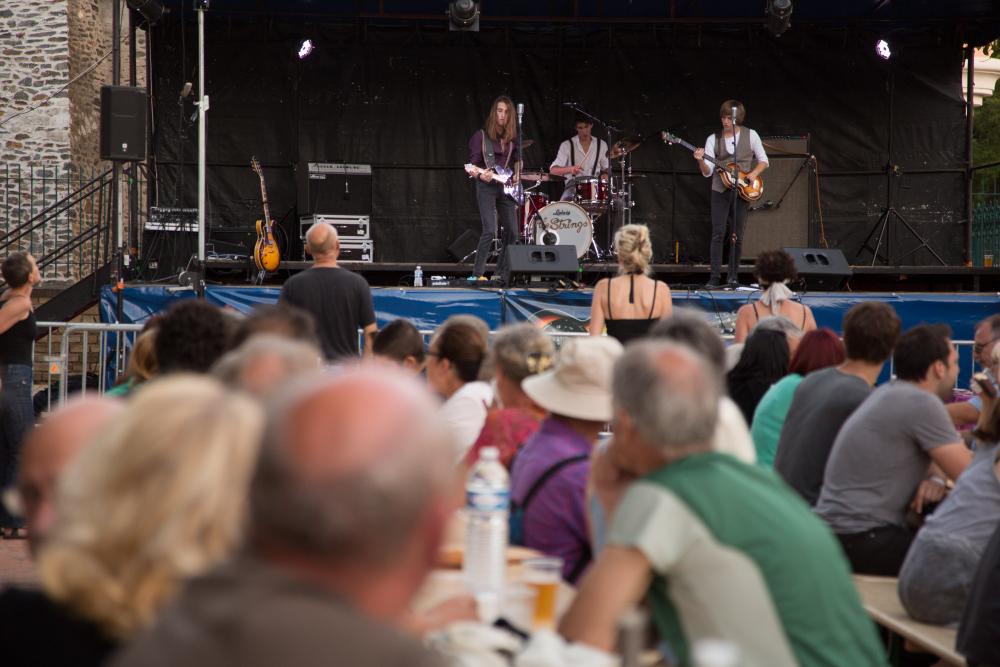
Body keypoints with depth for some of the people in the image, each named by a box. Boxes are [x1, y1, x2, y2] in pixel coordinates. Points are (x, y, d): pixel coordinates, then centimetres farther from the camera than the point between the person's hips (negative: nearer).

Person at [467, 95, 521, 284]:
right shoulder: (481, 135, -5)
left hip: (506, 187, 6)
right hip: (486, 186, -6)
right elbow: (473, 163, -6)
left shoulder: (512, 137, 9)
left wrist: (516, 175, 7)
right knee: (490, 230, -18)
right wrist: (481, 174, -25)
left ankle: (502, 275, 14)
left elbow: (517, 159, 24)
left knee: (511, 232, 4)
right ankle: (477, 274, -12)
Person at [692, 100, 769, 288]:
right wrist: (701, 161, -21)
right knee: (718, 234, -8)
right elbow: (707, 172, -1)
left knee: (737, 236, 2)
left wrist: (754, 173, -11)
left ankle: (733, 276, 10)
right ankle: (714, 277, -8)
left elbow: (763, 161, 8)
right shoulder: (713, 139, 3)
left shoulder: (750, 135, 2)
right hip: (720, 190, 0)